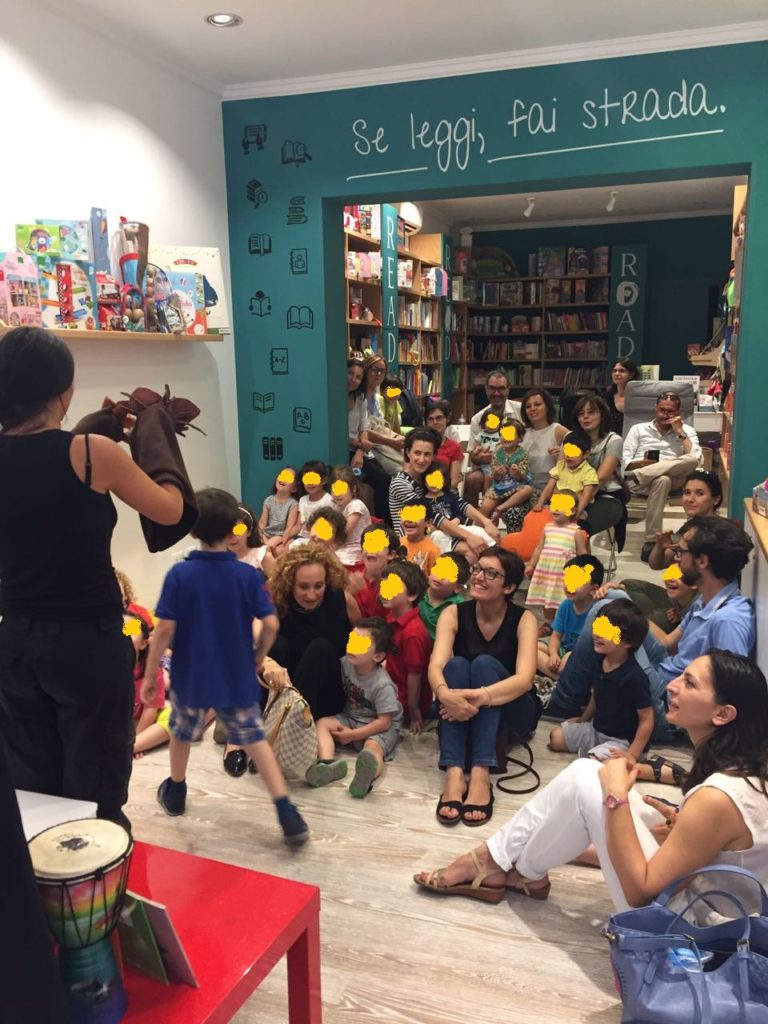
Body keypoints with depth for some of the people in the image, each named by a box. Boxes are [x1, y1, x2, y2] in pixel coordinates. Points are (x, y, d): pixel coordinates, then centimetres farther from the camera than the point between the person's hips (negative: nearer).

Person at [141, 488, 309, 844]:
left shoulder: (179, 574, -15)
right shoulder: (247, 574, -10)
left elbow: (165, 629, -15)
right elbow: (271, 624, -12)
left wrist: (150, 674, -4)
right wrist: (259, 656, 7)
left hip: (190, 676, 0)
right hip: (237, 677, 1)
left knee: (182, 732, 26)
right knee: (254, 738, 11)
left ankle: (175, 792, 48)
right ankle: (287, 813, 1)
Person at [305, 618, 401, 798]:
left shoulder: (382, 685, -23)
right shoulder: (346, 663, -7)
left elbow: (384, 722, -20)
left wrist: (352, 735, -19)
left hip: (380, 728, -6)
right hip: (351, 719, 7)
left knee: (373, 746, -36)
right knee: (323, 723, -16)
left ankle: (368, 774, -69)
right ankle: (328, 763, -42)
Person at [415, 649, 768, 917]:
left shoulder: (718, 798, -31)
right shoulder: (739, 765, -5)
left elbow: (640, 890, -26)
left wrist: (616, 796, -24)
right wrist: (684, 829, -1)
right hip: (692, 885, 9)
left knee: (587, 785, -14)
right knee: (586, 770, 1)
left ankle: (519, 872, 9)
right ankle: (498, 859, 11)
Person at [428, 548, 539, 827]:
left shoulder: (523, 619, -13)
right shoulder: (453, 614, -9)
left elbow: (525, 679, -28)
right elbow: (436, 666, -25)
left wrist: (481, 696, -47)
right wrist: (445, 695, -48)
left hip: (511, 712, -1)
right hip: (463, 716, 2)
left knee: (484, 663, -29)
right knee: (456, 664, -28)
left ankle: (481, 775, -42)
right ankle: (454, 774, -42)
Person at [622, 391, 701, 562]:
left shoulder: (687, 431, 19)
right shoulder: (638, 429, 18)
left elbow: (694, 459, -1)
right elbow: (624, 463, 8)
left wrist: (680, 432, 2)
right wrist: (643, 463, -12)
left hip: (673, 479, 1)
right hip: (640, 482, -1)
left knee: (690, 461, -32)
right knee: (661, 480, -40)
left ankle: (637, 476, -32)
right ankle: (652, 541, -37)